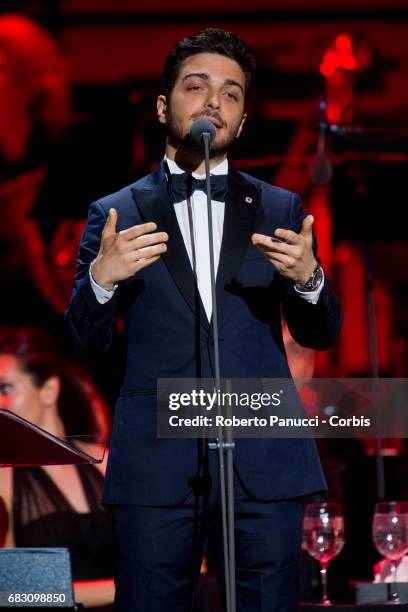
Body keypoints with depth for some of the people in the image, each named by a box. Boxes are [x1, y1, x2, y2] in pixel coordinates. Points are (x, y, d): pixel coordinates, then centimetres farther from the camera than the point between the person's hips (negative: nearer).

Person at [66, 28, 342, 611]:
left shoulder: (281, 210, 12)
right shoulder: (116, 214, 9)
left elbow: (320, 335, 12)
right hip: (157, 463, -1)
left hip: (264, 456, 1)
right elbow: (86, 341, 8)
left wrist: (307, 277, -10)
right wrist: (102, 278, -13)